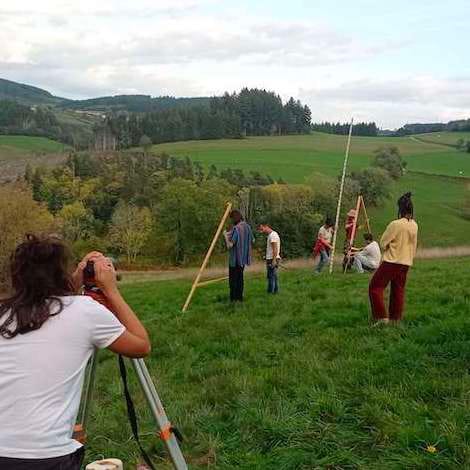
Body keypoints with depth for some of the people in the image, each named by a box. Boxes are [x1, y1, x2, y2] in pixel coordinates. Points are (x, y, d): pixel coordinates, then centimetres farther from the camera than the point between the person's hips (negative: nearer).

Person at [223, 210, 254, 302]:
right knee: (240, 278, 15)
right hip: (243, 257, 7)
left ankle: (233, 299, 6)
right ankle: (240, 298, 19)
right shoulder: (247, 227, 2)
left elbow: (230, 245, -23)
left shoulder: (236, 229, -20)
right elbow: (252, 241, 13)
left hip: (235, 258, -7)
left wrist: (225, 235, -10)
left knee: (233, 279, 2)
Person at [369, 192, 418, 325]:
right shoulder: (414, 225, 3)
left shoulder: (395, 224, -18)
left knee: (375, 286, 2)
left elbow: (383, 242, -9)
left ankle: (382, 317, -3)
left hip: (392, 261, -7)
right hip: (406, 262, 7)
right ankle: (395, 319, 17)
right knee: (398, 290, 13)